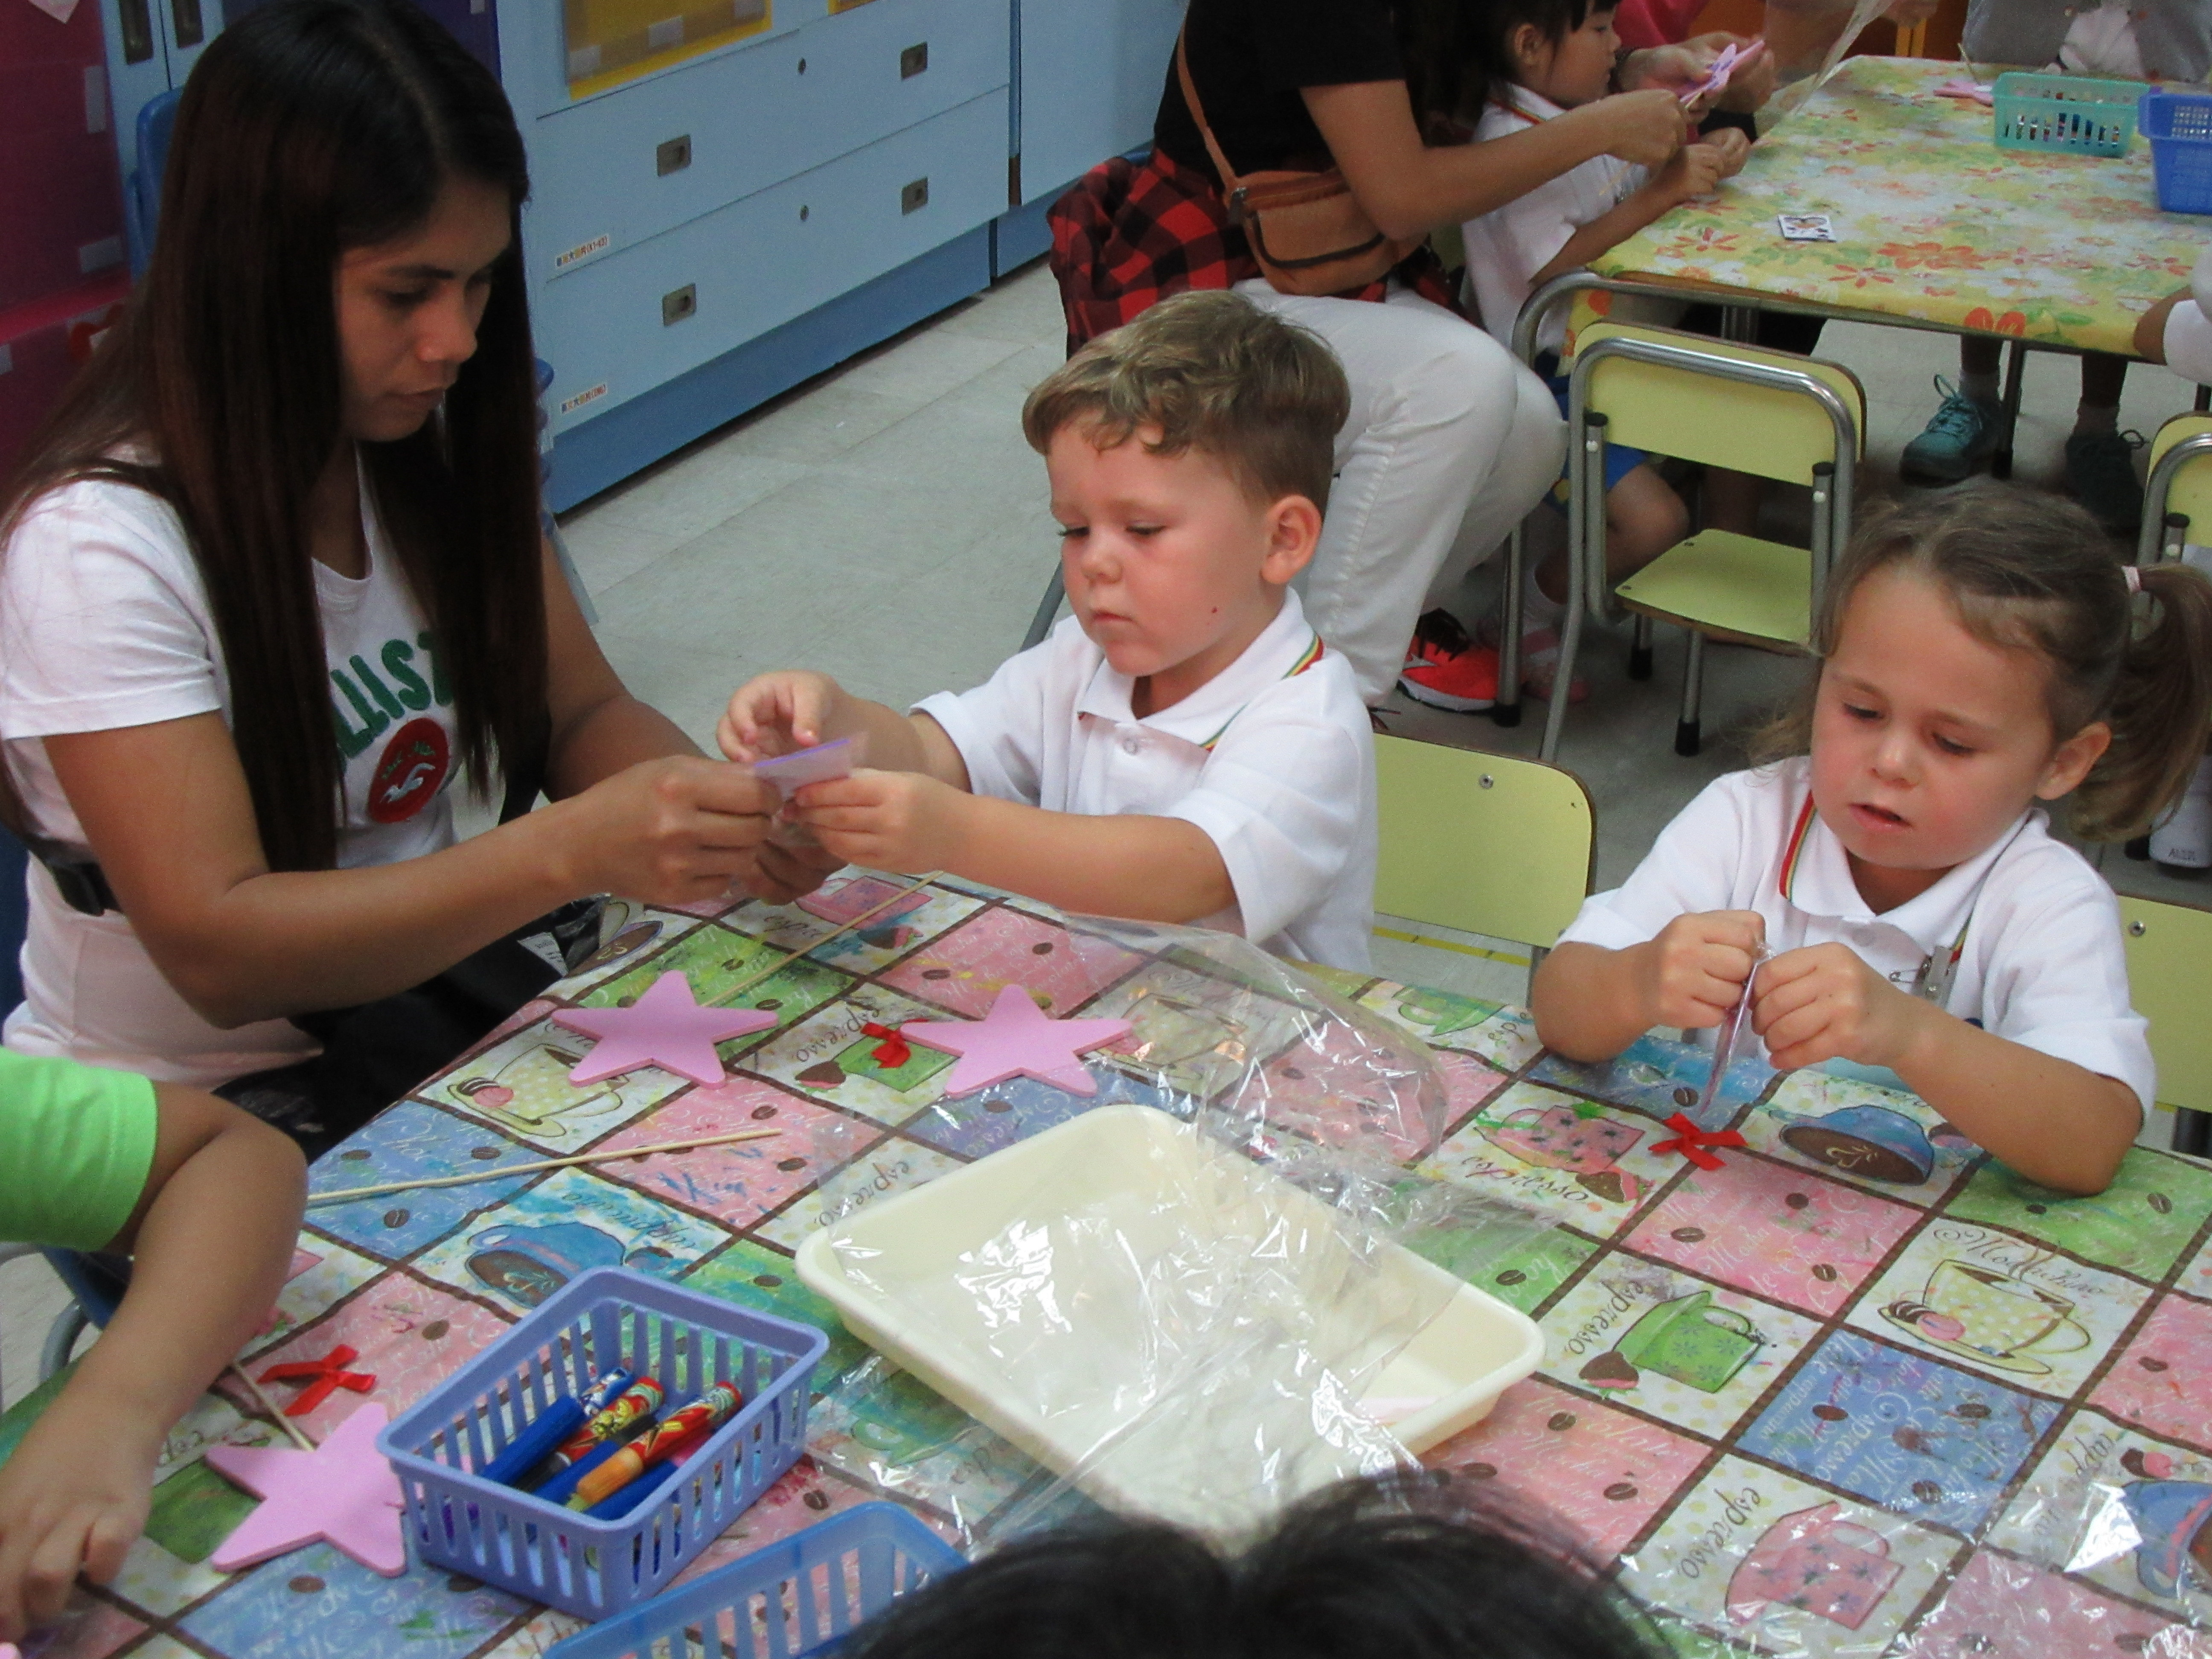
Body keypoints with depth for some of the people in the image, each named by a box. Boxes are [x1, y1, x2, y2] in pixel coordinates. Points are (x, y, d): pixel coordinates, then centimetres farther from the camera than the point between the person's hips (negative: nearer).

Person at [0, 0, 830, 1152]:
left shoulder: (434, 445, -1)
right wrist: (572, 850, -39)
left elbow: (581, 712, 2)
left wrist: (727, 813, -22)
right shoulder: (101, 542, -23)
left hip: (424, 992, 7)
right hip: (182, 1107, -6)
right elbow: (216, 949, -27)